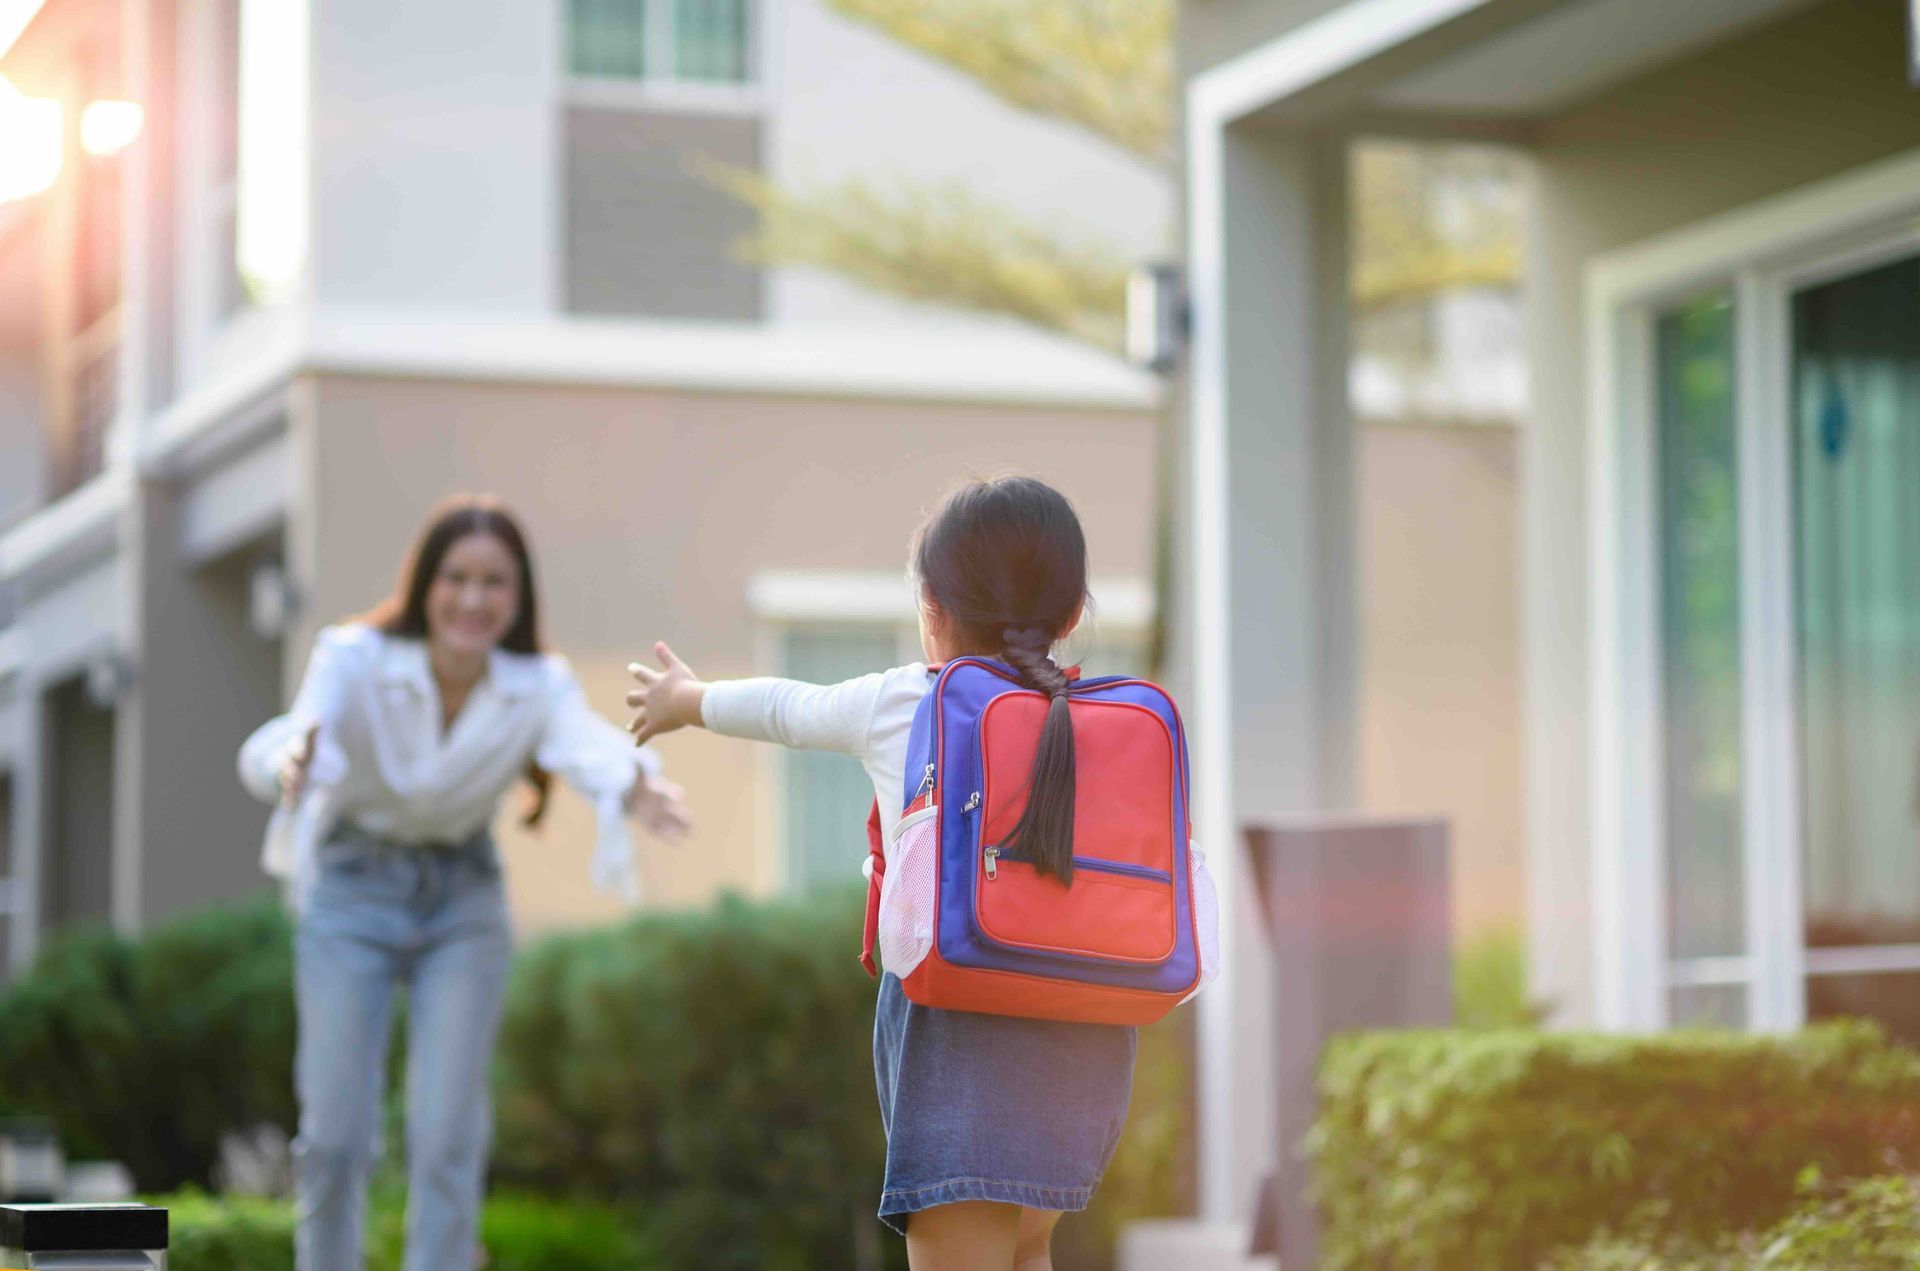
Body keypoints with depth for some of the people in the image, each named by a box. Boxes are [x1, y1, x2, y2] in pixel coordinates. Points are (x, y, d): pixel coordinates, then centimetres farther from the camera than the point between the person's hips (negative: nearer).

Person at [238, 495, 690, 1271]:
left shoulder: (539, 685, -19)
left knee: (449, 1137, -7)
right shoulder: (354, 659, -23)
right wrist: (289, 768, -67)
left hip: (465, 902, 1)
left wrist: (636, 788, -64)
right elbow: (282, 742, -41)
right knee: (336, 1133, -5)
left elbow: (590, 744, -40)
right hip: (351, 893, -1)